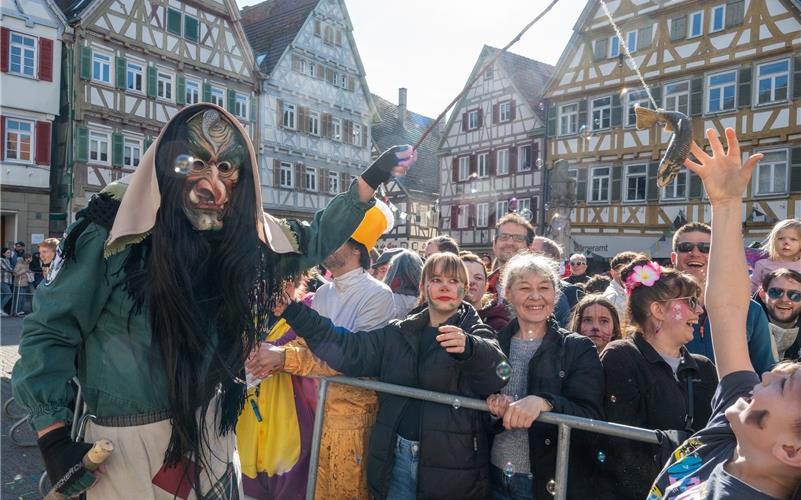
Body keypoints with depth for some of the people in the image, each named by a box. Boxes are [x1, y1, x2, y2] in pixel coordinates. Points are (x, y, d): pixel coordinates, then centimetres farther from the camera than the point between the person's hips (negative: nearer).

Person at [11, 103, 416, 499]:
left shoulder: (242, 233, -7)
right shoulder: (115, 232, -19)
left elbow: (312, 241, 8)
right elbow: (50, 330, -12)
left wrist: (371, 180, 4)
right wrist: (54, 436, -15)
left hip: (211, 427, 5)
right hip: (129, 438, -4)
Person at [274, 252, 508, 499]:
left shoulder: (475, 334, -3)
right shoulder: (399, 334, 7)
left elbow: (497, 370, -22)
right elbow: (350, 350, -2)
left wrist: (468, 348, -44)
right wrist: (294, 311, -9)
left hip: (451, 463, -3)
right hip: (398, 457, 3)